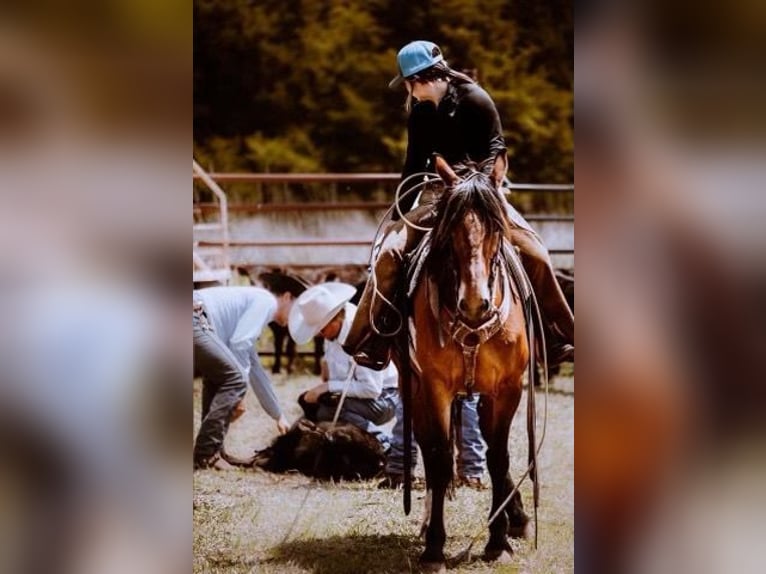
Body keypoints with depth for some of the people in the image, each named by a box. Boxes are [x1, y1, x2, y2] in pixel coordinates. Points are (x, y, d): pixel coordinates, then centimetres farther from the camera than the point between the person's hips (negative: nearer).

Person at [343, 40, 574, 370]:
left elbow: (496, 151, -6)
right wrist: (400, 213, 7)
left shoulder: (475, 100, -8)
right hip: (437, 198, 3)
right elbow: (414, 166, 12)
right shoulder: (419, 111, 5)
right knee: (390, 252, -19)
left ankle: (559, 342, -10)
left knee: (534, 252, -21)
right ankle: (370, 346, -17)